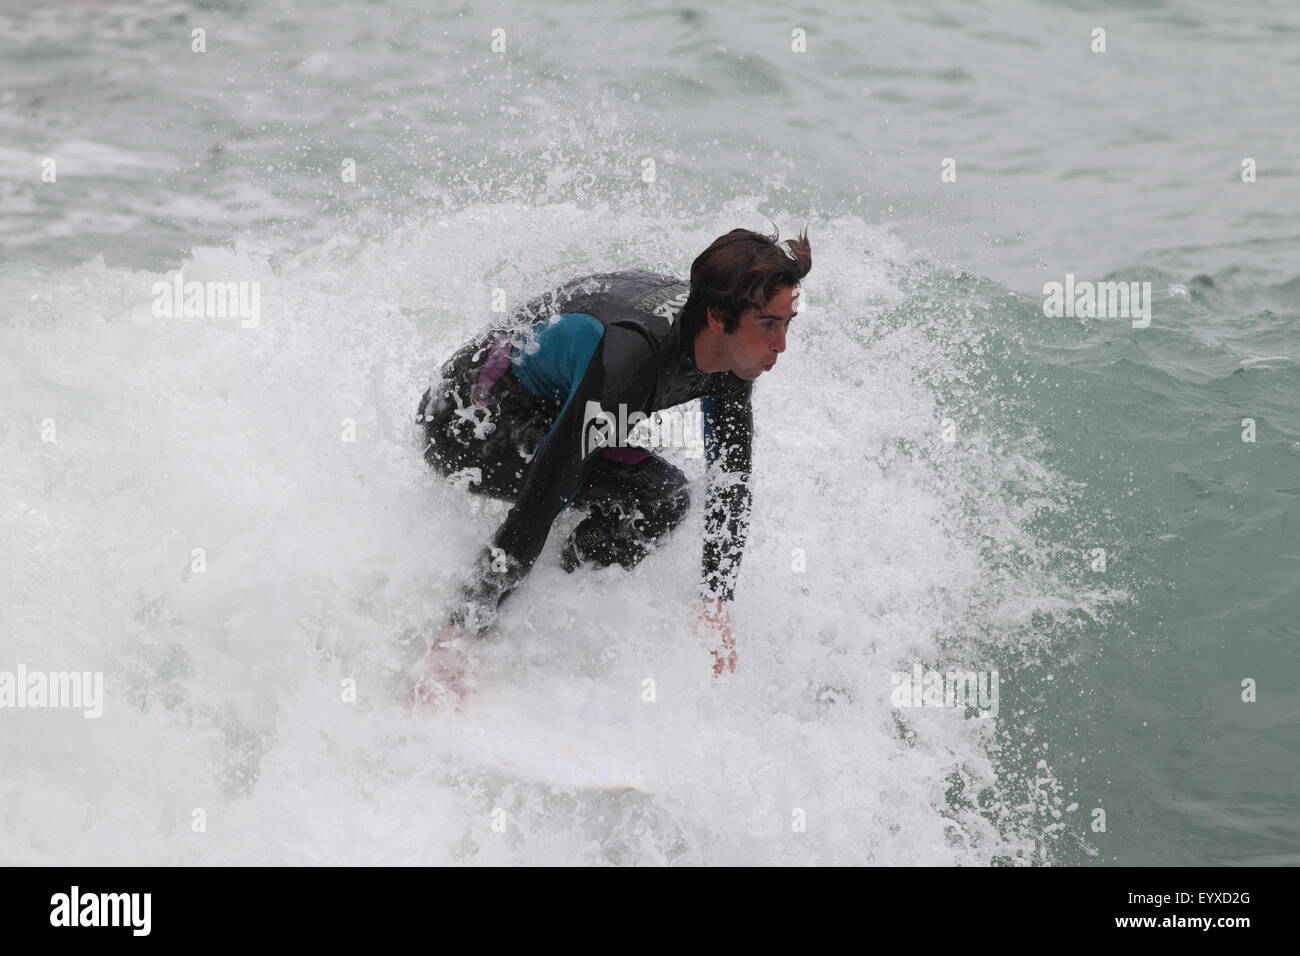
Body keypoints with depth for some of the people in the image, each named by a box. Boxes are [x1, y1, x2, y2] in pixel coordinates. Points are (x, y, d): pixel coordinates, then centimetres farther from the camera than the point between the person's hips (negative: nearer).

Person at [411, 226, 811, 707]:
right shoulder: (632, 352, -37)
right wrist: (453, 642, -39)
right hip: (467, 418, -9)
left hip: (537, 416, 9)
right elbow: (540, 499, -38)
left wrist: (715, 606, -13)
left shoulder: (734, 347, -12)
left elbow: (731, 484, -1)